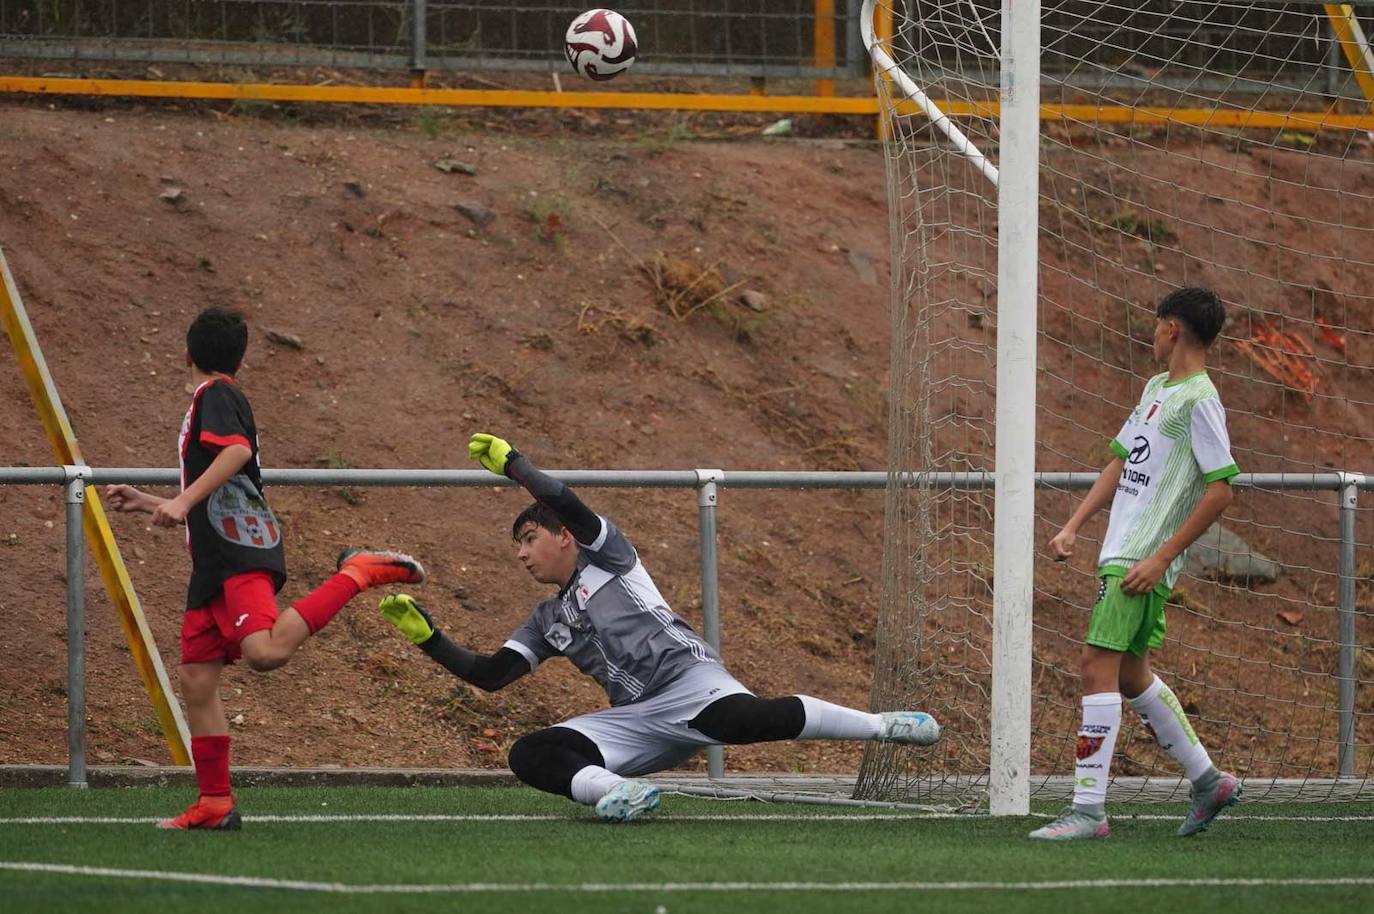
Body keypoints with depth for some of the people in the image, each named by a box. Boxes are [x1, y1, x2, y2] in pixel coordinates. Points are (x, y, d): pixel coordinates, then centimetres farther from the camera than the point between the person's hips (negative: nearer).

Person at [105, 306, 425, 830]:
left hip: (242, 554, -10)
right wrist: (146, 504, 36)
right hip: (215, 564, 10)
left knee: (265, 651, -31)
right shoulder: (218, 400, 29)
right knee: (197, 679, 5)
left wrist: (183, 501, -28)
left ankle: (358, 574, -18)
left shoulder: (215, 396, 1)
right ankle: (215, 803, 5)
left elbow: (236, 449, -21)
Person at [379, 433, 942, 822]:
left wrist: (510, 463, 3)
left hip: (688, 682, -6)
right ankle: (617, 792, -44)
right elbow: (490, 675, 22)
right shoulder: (546, 624, 29)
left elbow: (567, 507, -5)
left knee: (745, 719, -40)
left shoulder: (605, 556, 13)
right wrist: (426, 637, 12)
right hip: (635, 724, 6)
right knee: (528, 755, -16)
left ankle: (884, 726, -39)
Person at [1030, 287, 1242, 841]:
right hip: (1121, 550, 10)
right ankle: (1208, 782, 27)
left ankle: (1088, 810, -15)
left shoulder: (1200, 400, -12)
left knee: (1099, 666, -14)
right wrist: (1074, 526, 15)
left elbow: (1220, 490, -16)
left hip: (1142, 562, -10)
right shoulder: (1155, 389, 17)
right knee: (1131, 673, 16)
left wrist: (1160, 559, -18)